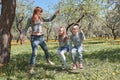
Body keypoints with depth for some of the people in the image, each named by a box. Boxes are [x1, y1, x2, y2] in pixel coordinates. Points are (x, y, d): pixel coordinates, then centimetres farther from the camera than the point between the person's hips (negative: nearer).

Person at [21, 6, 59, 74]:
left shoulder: (41, 19, 10)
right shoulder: (30, 19, -1)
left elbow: (50, 20, 12)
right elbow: (26, 28, 3)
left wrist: (55, 14, 3)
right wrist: (24, 35, -9)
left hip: (41, 37, 5)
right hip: (34, 38, -5)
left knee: (46, 49, 19)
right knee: (34, 53, -13)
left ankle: (48, 60, 45)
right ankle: (31, 68, -5)